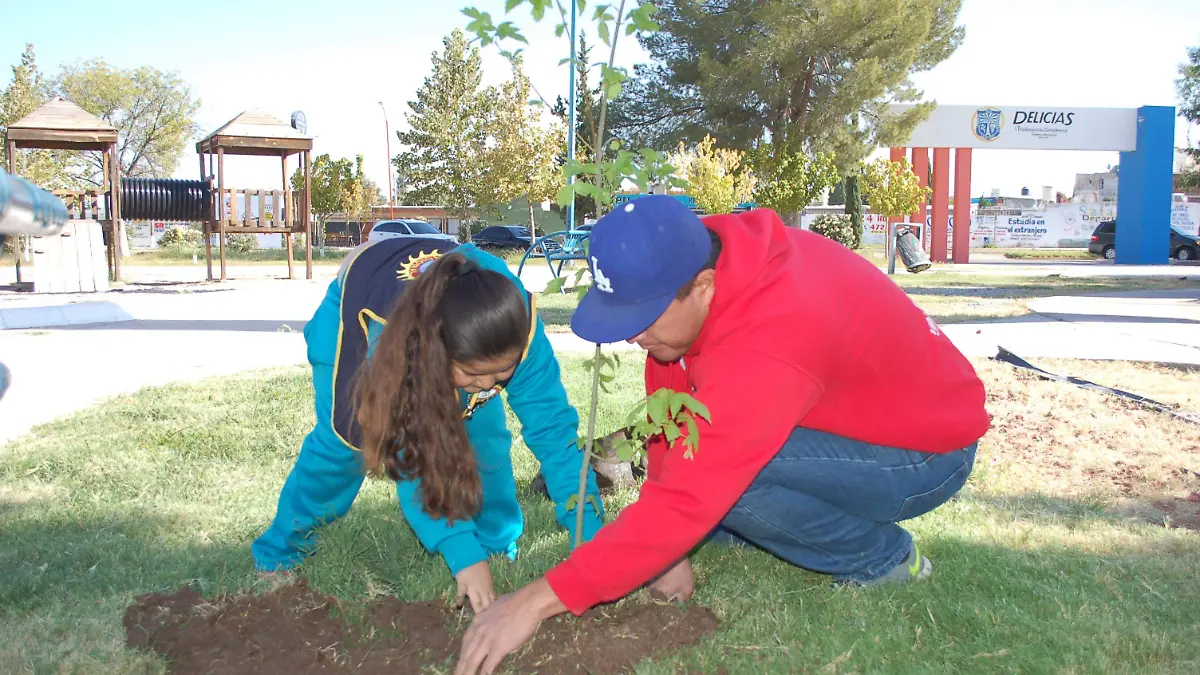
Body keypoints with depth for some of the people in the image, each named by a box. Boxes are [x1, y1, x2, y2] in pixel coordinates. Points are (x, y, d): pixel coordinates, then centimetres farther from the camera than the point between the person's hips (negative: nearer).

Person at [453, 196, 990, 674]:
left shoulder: (767, 345, -38)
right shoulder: (686, 266, -14)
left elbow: (688, 498, -39)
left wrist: (541, 598, -36)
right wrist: (665, 543, -11)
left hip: (927, 453, -7)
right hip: (845, 412, 8)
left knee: (716, 475, -28)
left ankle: (885, 558, -6)